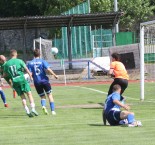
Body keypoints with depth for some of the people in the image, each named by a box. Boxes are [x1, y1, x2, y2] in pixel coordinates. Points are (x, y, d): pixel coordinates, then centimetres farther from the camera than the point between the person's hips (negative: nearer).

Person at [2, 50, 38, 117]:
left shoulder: (6, 64, 8)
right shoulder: (19, 61, 1)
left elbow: (5, 75, 13)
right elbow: (26, 69, -4)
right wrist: (30, 75, 5)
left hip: (14, 81, 3)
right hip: (22, 79, -3)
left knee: (22, 97, 8)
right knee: (29, 94, 0)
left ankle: (27, 111, -1)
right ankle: (33, 109, -14)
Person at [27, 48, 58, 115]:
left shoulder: (30, 63, 2)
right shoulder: (42, 61, -4)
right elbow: (48, 70, -14)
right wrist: (54, 75, -4)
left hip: (37, 82, 2)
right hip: (44, 80, -2)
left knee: (42, 96, 14)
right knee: (50, 95, 8)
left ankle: (43, 106, -17)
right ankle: (53, 110, 0)